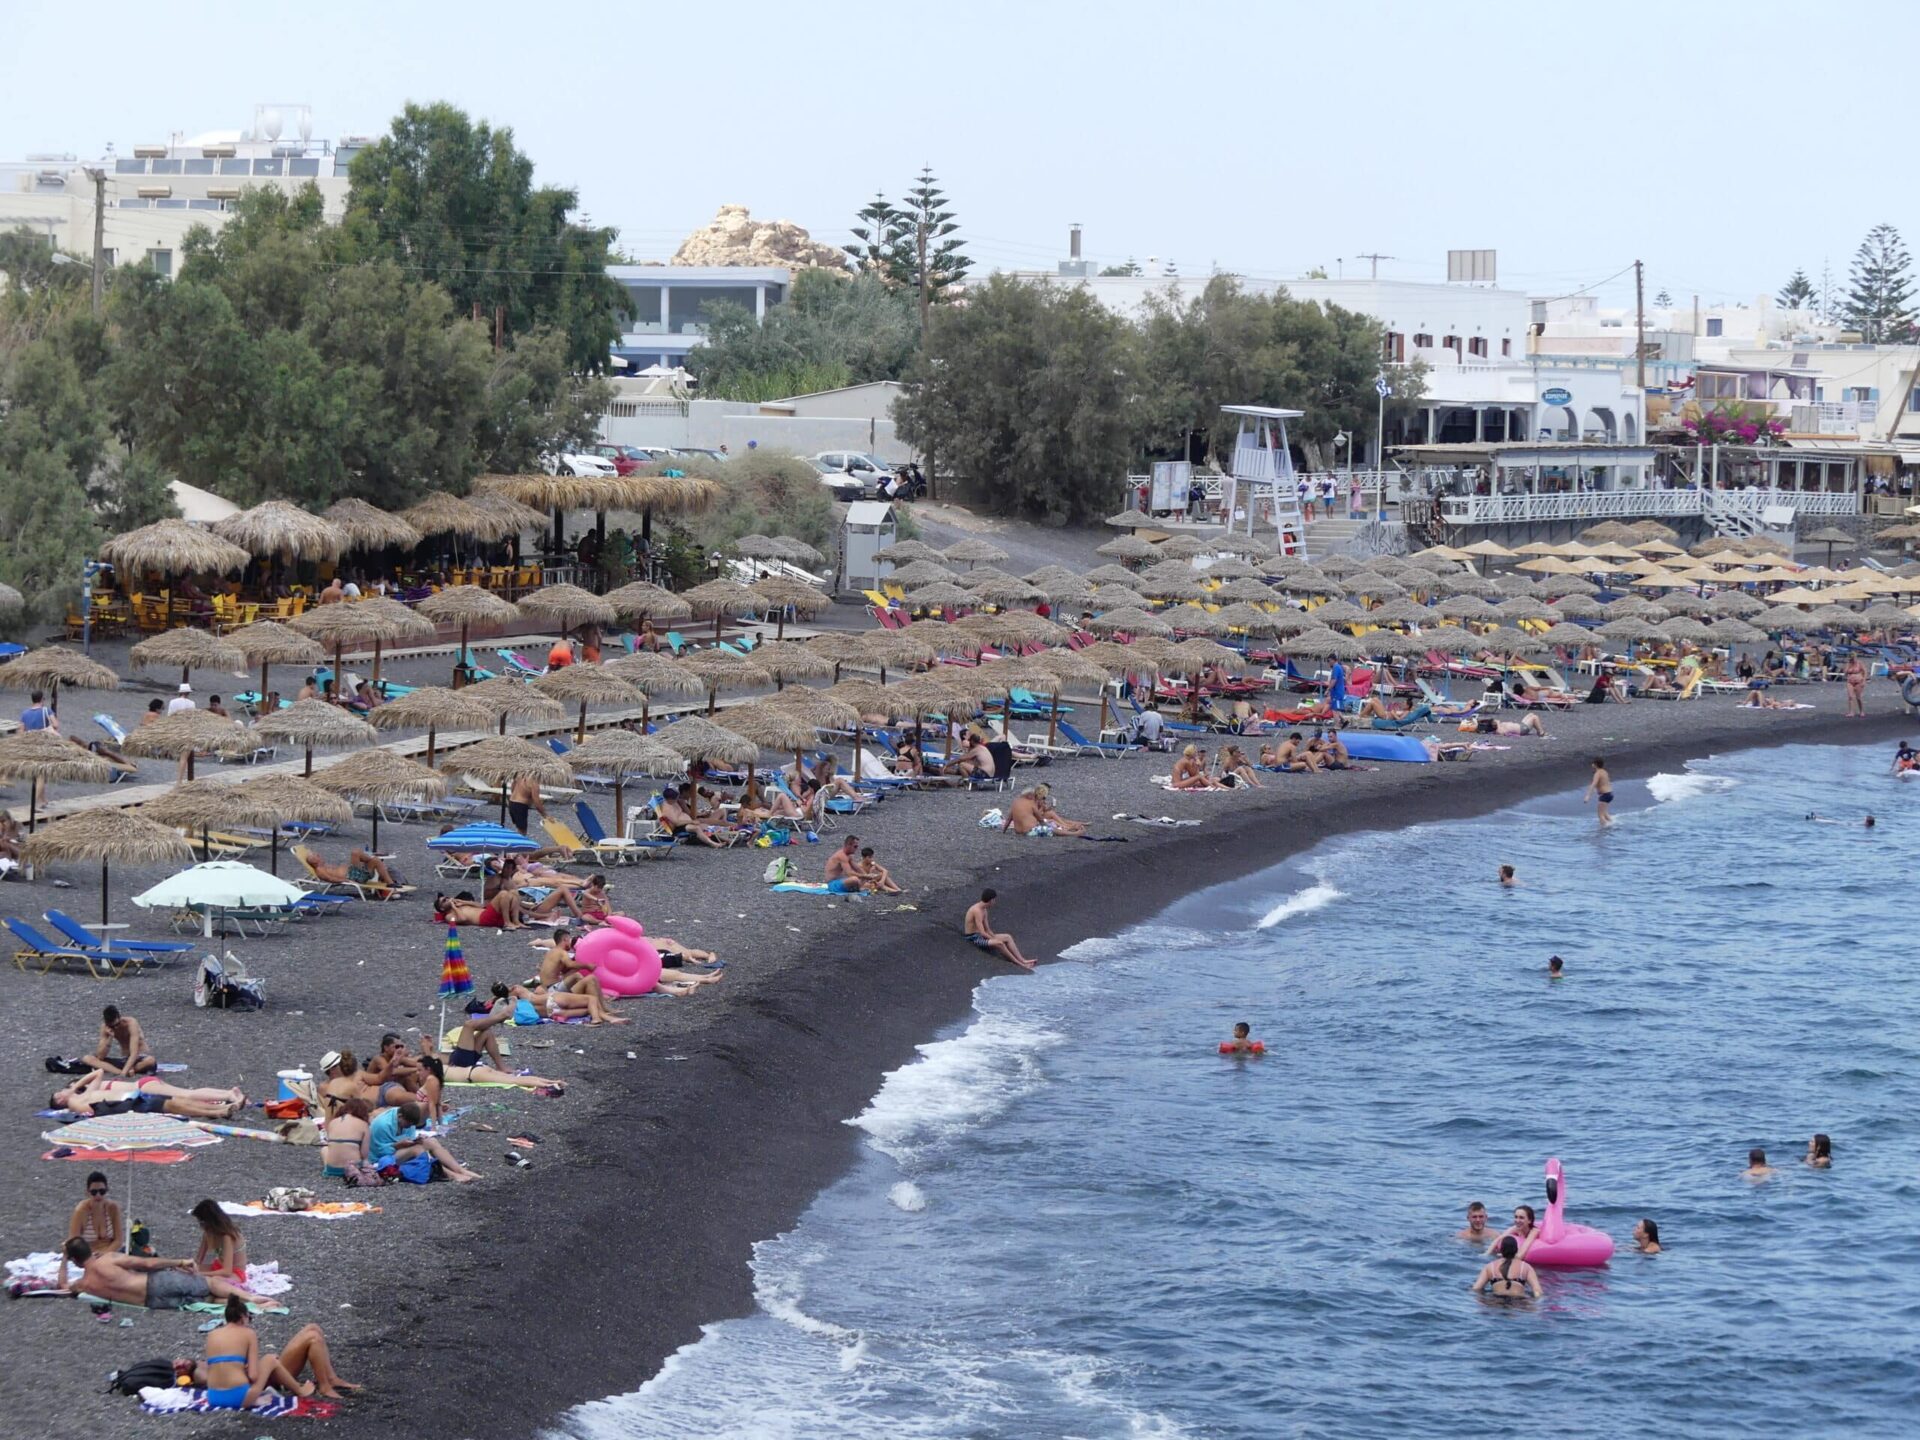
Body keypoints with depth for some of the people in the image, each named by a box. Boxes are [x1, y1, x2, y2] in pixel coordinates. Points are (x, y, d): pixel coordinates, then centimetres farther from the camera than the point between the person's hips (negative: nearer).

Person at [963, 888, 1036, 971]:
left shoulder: (984, 910, 11)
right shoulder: (977, 911, -22)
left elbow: (988, 930, 15)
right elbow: (982, 933, -26)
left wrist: (994, 937, -1)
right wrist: (995, 939, -17)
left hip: (980, 936, 10)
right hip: (974, 938, -10)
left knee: (1008, 937, -1)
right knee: (999, 943, -30)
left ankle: (1023, 960, -11)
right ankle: (1019, 963, -24)